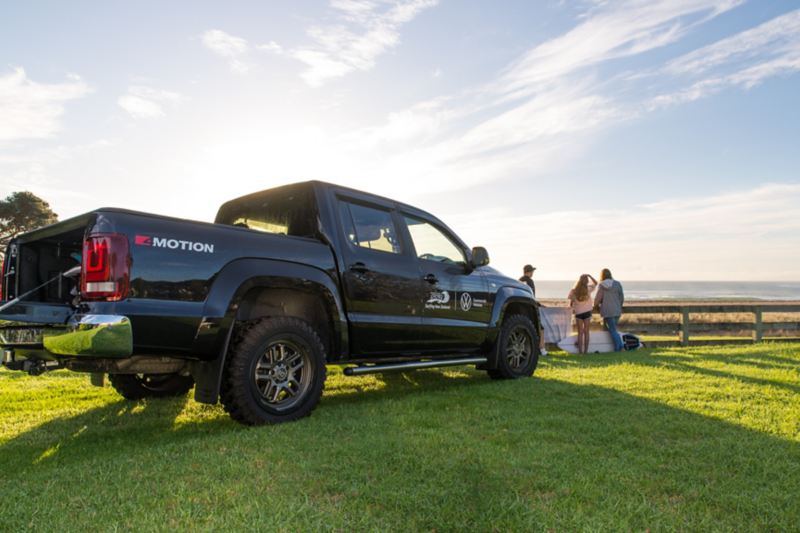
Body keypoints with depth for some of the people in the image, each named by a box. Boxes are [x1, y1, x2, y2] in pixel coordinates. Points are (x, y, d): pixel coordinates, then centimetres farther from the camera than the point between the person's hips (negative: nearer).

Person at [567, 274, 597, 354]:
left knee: (580, 333, 7)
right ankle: (585, 351, 8)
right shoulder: (588, 289, -8)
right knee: (586, 332, 8)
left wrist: (573, 308, 14)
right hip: (587, 312, 1)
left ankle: (580, 351, 5)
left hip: (578, 313, -1)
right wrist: (589, 276, 3)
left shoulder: (573, 291, -12)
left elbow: (571, 304, -6)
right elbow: (595, 283, 11)